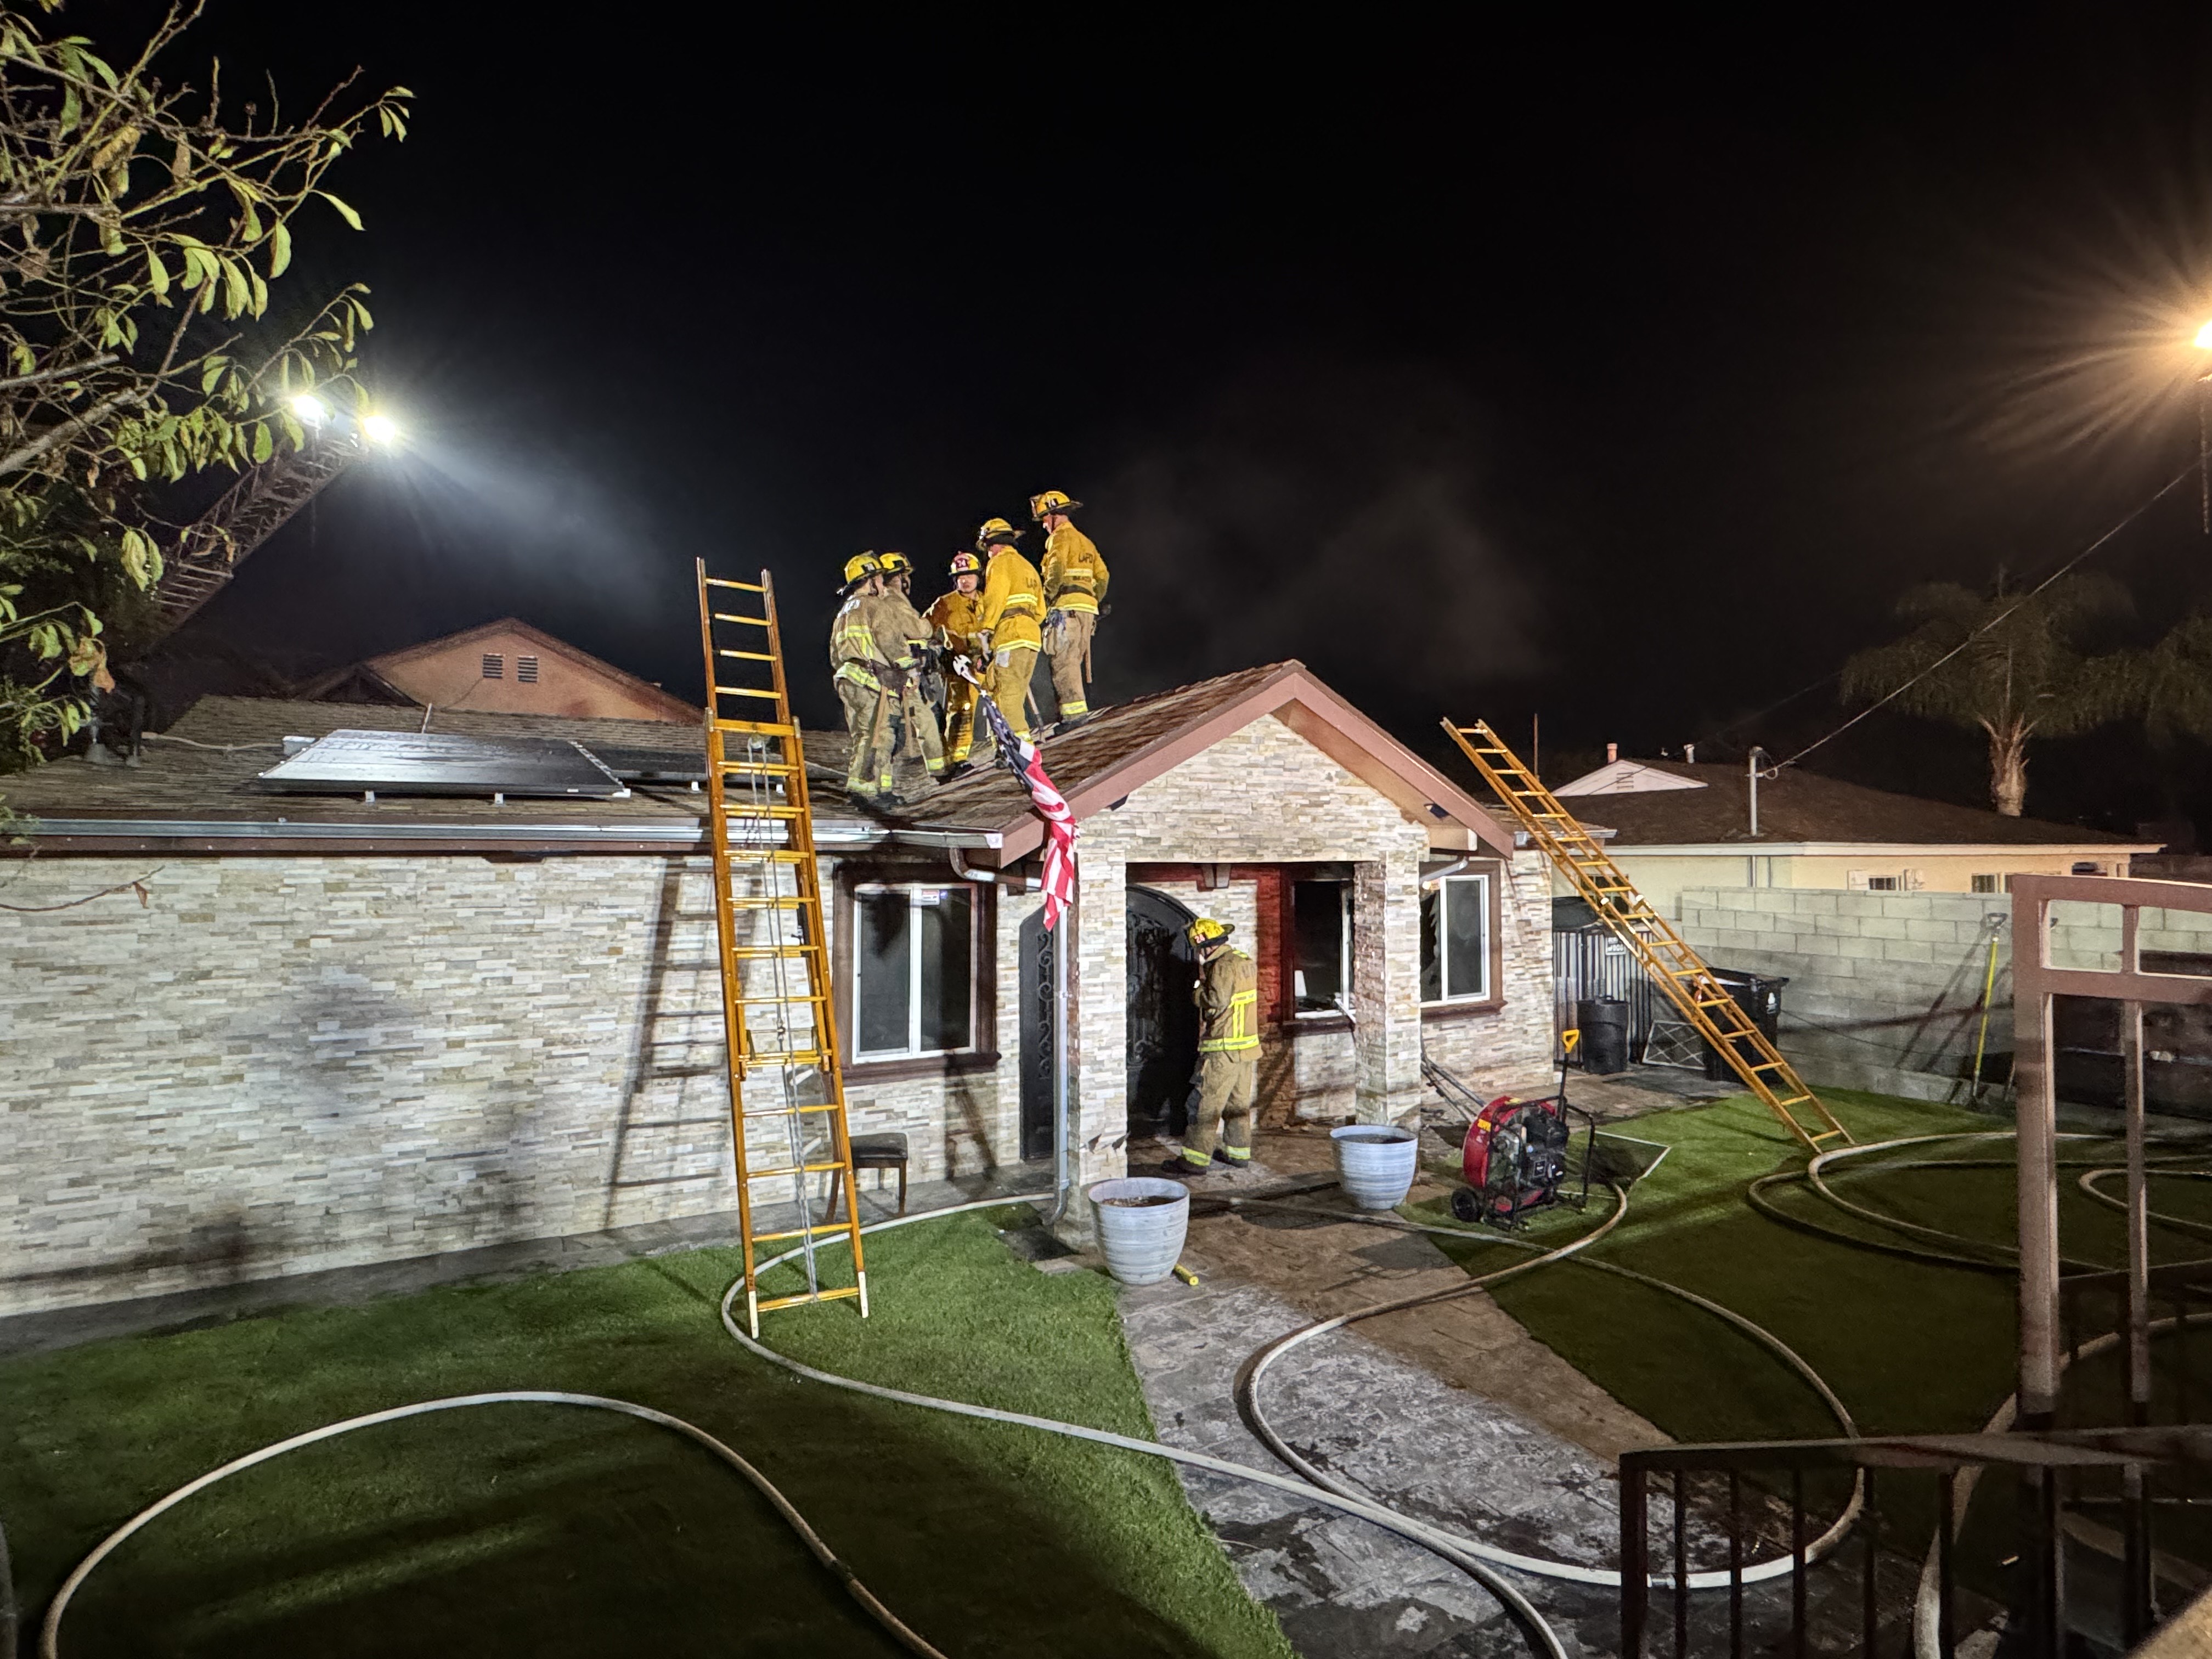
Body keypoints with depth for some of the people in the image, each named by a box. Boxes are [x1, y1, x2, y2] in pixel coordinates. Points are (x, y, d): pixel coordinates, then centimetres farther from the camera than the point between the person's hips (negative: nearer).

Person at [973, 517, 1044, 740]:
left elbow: (995, 599, -15)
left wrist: (986, 630, -16)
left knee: (1007, 694, -11)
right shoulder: (1028, 566, 27)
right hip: (1032, 639, 9)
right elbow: (1040, 611, 25)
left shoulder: (1000, 563, 0)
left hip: (1010, 638, -9)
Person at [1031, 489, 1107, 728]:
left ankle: (1074, 711, -18)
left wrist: (1048, 600, -14)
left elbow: (1056, 572, -19)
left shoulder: (1060, 537, -3)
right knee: (1079, 661, 13)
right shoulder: (1085, 540, 24)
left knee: (1064, 660, -11)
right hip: (1087, 608, 9)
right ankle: (1084, 708, 15)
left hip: (1067, 607, -9)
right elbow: (1102, 575, 22)